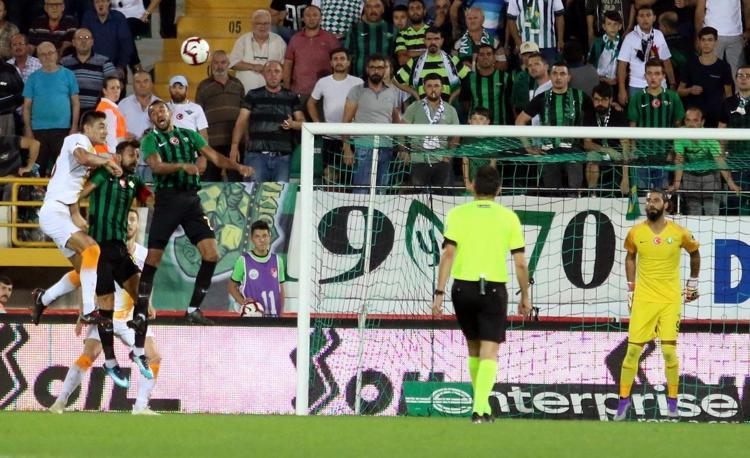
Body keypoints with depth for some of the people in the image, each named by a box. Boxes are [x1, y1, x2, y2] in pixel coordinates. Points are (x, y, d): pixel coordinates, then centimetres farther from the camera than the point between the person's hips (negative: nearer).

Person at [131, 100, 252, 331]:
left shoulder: (190, 136, 16)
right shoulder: (151, 140, 4)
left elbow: (214, 156, 10)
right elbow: (157, 165, -13)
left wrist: (238, 167, -7)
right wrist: (182, 166, -30)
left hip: (191, 199, 4)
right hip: (167, 199, -3)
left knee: (211, 254, -7)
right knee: (153, 258, -7)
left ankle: (193, 309, 2)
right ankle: (140, 314, 0)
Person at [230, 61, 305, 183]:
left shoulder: (291, 97, 13)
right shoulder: (253, 96, 11)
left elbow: (302, 122, 11)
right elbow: (241, 121, 5)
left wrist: (293, 124, -13)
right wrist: (235, 146, -7)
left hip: (283, 156, 1)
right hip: (257, 155, -1)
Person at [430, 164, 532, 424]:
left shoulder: (458, 214, 3)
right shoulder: (508, 218, 3)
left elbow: (448, 254, -7)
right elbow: (520, 263, 2)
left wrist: (439, 293, -7)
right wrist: (525, 296, 13)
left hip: (463, 286, 2)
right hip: (494, 288, -2)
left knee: (474, 348, 18)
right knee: (489, 351, -3)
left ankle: (482, 405, 27)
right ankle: (480, 409, -19)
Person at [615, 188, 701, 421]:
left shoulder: (679, 233, -4)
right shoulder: (635, 233, 0)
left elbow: (695, 253, 15)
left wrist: (693, 283, 18)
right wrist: (631, 288, 14)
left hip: (670, 300, -1)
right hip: (643, 299, 1)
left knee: (669, 351, -6)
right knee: (633, 350, -2)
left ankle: (672, 401, 10)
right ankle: (624, 400, 7)